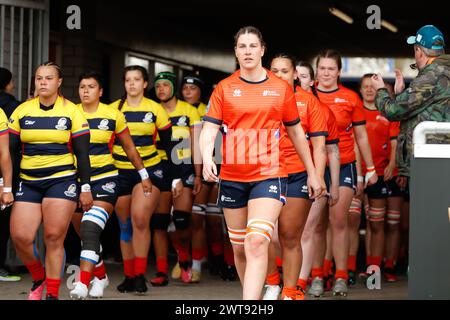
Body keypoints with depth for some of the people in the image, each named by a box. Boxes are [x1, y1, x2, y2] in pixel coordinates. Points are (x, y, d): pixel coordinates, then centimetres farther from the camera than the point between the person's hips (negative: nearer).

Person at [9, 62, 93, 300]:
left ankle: (52, 294, 1)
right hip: (28, 182, 3)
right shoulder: (22, 111, 7)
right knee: (20, 236, -9)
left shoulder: (72, 112, 1)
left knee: (53, 238, -9)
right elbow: (11, 150, 8)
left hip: (61, 180, -3)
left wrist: (85, 187, -2)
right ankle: (39, 278, 18)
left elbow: (82, 153, 2)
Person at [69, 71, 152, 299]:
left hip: (104, 179, -3)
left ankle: (83, 284, -26)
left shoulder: (113, 115, 1)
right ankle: (100, 276, 31)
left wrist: (143, 175, 15)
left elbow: (129, 148, 13)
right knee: (84, 235, 8)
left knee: (91, 229, -20)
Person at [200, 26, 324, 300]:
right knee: (239, 247, 11)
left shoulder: (281, 88, 5)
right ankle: (251, 296, 30)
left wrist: (312, 173, 16)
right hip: (232, 177, 2)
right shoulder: (224, 89, 5)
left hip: (270, 174, -2)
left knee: (257, 243, -19)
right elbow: (209, 130, -3)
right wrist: (207, 159, -23)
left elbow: (296, 132, 15)